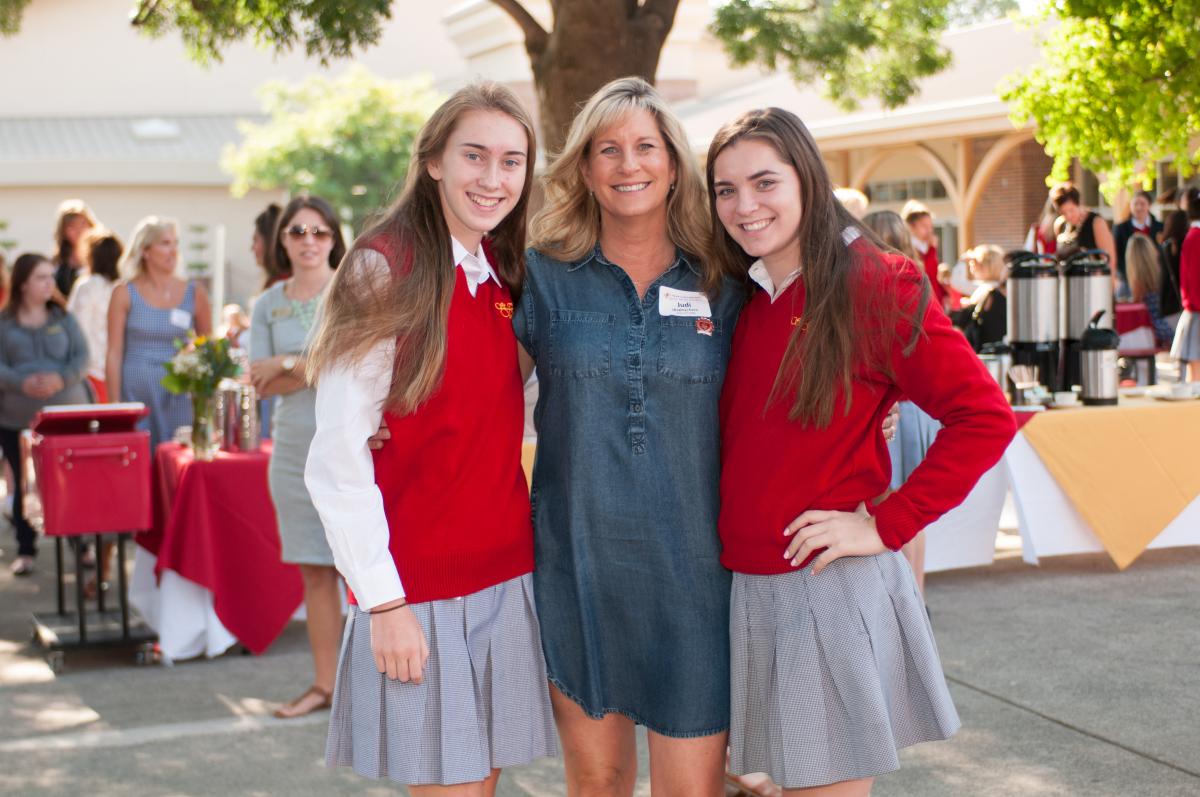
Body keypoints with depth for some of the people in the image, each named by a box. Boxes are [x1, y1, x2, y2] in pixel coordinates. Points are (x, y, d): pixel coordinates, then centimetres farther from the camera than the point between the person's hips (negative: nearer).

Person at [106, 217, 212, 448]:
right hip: (135, 392, -1)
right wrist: (115, 406, -3)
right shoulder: (125, 294, 0)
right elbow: (114, 354, 0)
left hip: (179, 396, 1)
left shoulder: (194, 293, 4)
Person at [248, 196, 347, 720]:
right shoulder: (269, 304, 11)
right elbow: (260, 383, 3)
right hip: (295, 447, 4)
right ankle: (325, 683, 16)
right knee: (314, 570, 8)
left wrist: (288, 365, -10)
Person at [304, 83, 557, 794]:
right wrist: (384, 602, -16)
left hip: (506, 576, 6)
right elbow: (336, 462, -15)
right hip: (416, 588, -6)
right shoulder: (387, 273, -12)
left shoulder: (505, 278, 8)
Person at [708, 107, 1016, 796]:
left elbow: (986, 418, -14)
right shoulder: (743, 303, 8)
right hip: (748, 584, 6)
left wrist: (888, 525, -15)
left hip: (833, 588, -6)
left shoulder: (877, 287, -10)